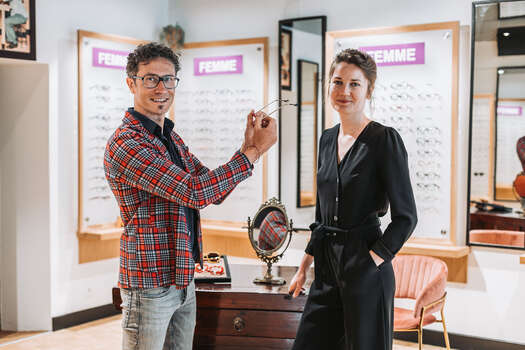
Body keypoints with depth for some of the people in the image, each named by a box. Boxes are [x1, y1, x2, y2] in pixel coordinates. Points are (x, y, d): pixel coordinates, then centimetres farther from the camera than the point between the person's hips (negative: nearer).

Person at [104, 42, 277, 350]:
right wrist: (255, 151, -20)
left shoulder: (171, 137, 12)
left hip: (184, 279, 8)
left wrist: (247, 147, -6)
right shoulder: (126, 143, -18)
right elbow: (195, 192, -26)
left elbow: (214, 191, 9)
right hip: (150, 286, -8)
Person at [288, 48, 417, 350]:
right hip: (327, 269, 7)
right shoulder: (328, 139, 10)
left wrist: (372, 260, -17)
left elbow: (406, 217, -11)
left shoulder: (385, 139, -10)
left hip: (365, 272, -6)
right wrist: (304, 267, 15)